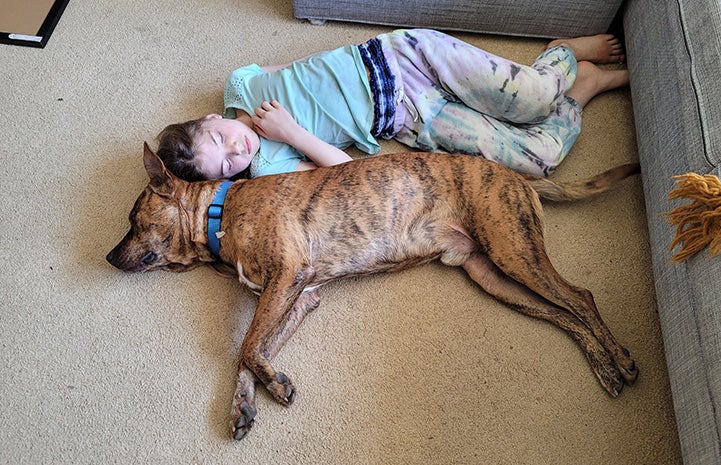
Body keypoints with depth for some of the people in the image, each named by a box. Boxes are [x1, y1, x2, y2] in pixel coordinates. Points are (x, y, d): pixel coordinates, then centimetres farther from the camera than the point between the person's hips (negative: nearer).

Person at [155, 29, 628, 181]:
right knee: (539, 156, -11)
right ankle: (583, 86, 15)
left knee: (534, 96, -18)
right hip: (411, 120, 0)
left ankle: (567, 54, 15)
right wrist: (290, 132, -19)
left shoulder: (240, 84, -6)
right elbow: (350, 171, -16)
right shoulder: (266, 168, -10)